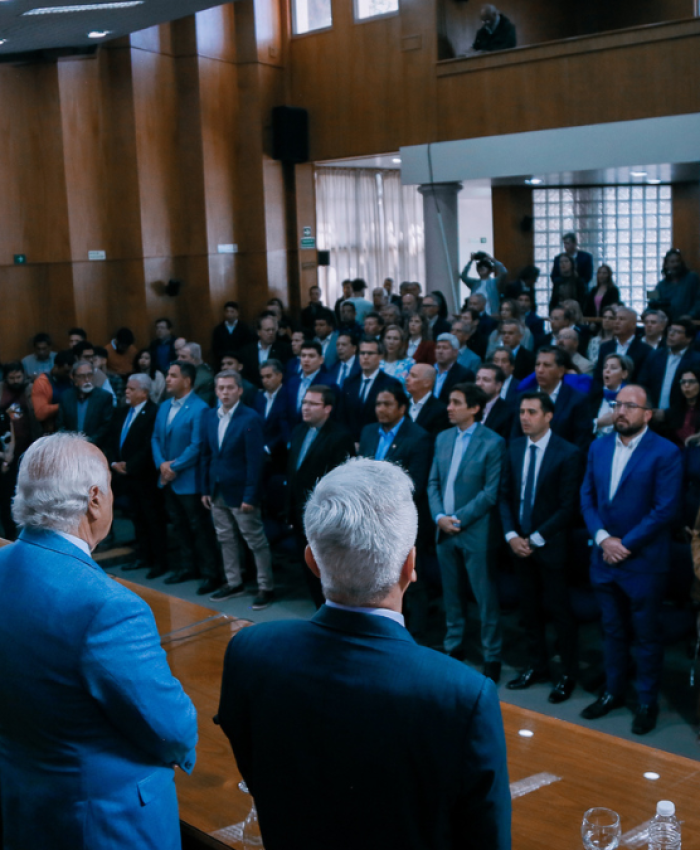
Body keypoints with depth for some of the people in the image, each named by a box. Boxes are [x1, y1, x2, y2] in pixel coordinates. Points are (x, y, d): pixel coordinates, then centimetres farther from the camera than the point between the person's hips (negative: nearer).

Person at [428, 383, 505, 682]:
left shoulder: (493, 443, -8)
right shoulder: (443, 438, 10)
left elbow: (491, 492, -12)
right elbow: (433, 483, 10)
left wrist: (459, 518, -14)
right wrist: (439, 517, -5)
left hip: (475, 532, -5)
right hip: (444, 530, 6)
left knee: (486, 597, 0)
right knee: (451, 593, 14)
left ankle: (492, 657, 10)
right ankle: (453, 647, 26)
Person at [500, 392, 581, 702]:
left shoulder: (568, 454, -12)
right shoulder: (514, 448, 5)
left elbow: (568, 507, -13)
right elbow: (505, 495, 7)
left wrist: (536, 538, -14)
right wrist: (511, 535, -6)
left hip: (550, 546, -5)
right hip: (519, 544, 5)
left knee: (559, 610, 4)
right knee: (530, 609, 13)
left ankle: (569, 674, 18)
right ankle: (537, 666, 27)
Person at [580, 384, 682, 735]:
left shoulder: (665, 453, -12)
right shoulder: (599, 447, 5)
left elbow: (665, 509, -16)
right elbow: (587, 497, 5)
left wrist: (625, 544, -16)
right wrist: (602, 538, -9)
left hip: (644, 562, -5)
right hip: (604, 558, 5)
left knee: (646, 636, 8)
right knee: (612, 631, 16)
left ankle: (647, 701, 23)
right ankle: (613, 691, 31)